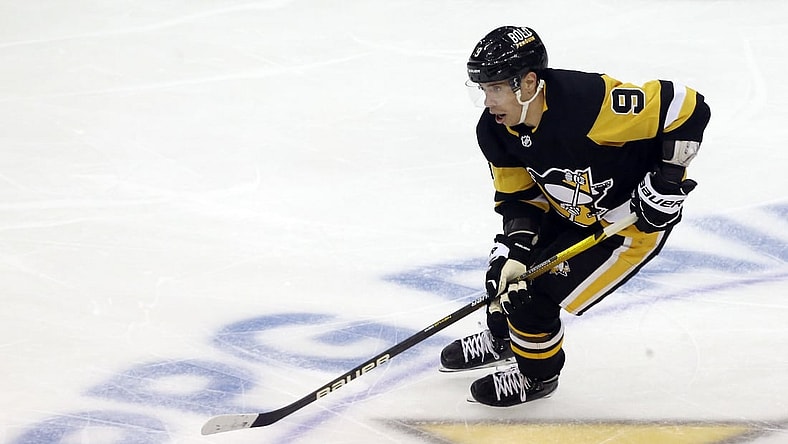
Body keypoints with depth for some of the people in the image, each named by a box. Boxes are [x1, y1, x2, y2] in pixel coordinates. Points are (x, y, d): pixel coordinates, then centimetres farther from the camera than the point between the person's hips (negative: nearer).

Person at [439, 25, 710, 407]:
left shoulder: (588, 101, -38)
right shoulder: (495, 131, -14)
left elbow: (686, 107, -31)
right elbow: (518, 195, -1)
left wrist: (668, 179, -28)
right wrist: (518, 243, -17)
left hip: (635, 218, -7)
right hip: (570, 211, 7)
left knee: (535, 295, -10)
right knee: (507, 268, 12)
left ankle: (536, 374, 20)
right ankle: (501, 338, 45)